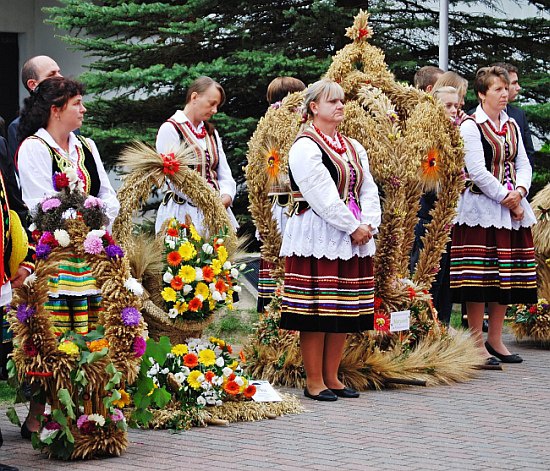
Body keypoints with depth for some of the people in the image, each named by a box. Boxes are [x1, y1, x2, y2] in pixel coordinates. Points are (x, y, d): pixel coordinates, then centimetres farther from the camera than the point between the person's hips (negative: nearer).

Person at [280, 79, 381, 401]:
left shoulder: (353, 148, 17)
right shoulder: (306, 147, -7)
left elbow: (368, 189, 11)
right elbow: (323, 196, -15)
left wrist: (369, 224, -6)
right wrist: (353, 227, -14)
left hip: (355, 238, 7)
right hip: (318, 238, -7)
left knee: (344, 312, 7)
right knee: (316, 312, -6)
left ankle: (331, 377, 14)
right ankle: (314, 381, 0)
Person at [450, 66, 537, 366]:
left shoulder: (512, 126, 15)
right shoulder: (470, 126, -7)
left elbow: (523, 165, 12)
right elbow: (478, 172, -13)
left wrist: (519, 192, -8)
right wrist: (506, 200, -12)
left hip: (512, 209, 7)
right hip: (481, 209, -7)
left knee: (507, 278, 7)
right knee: (480, 277, -8)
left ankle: (495, 340, 15)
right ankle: (477, 343, -2)